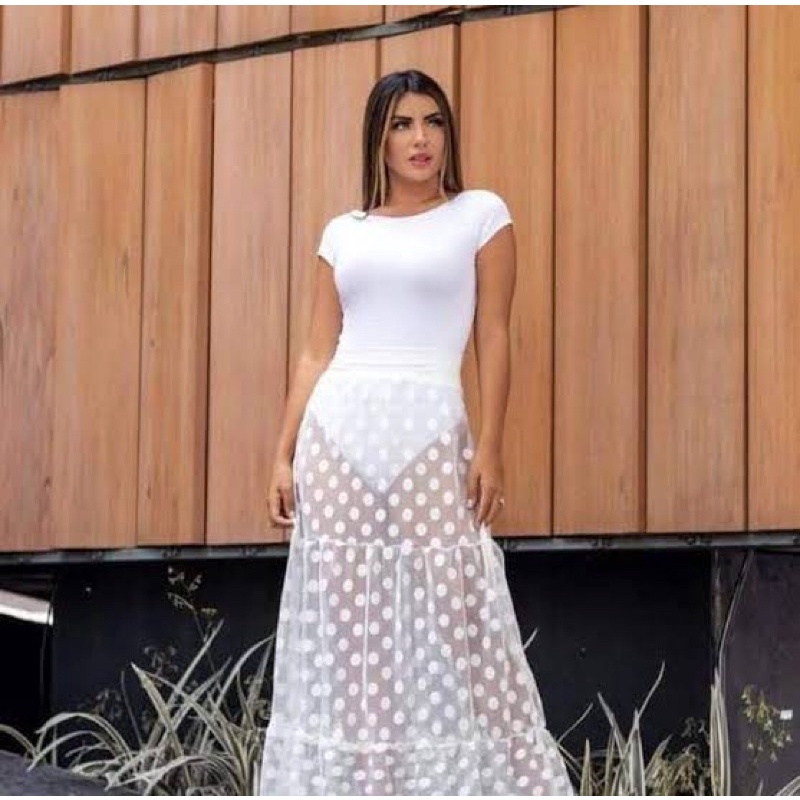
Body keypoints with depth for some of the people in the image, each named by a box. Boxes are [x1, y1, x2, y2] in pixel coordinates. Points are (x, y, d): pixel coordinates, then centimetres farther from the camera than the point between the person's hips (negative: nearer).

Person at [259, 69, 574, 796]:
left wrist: (490, 448, -7)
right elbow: (316, 354, 12)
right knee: (343, 622, 3)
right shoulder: (344, 232, 14)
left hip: (429, 435, -3)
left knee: (446, 620, -5)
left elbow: (494, 340, 1)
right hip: (338, 434, 3)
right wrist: (284, 455, 4)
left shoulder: (480, 213, 6)